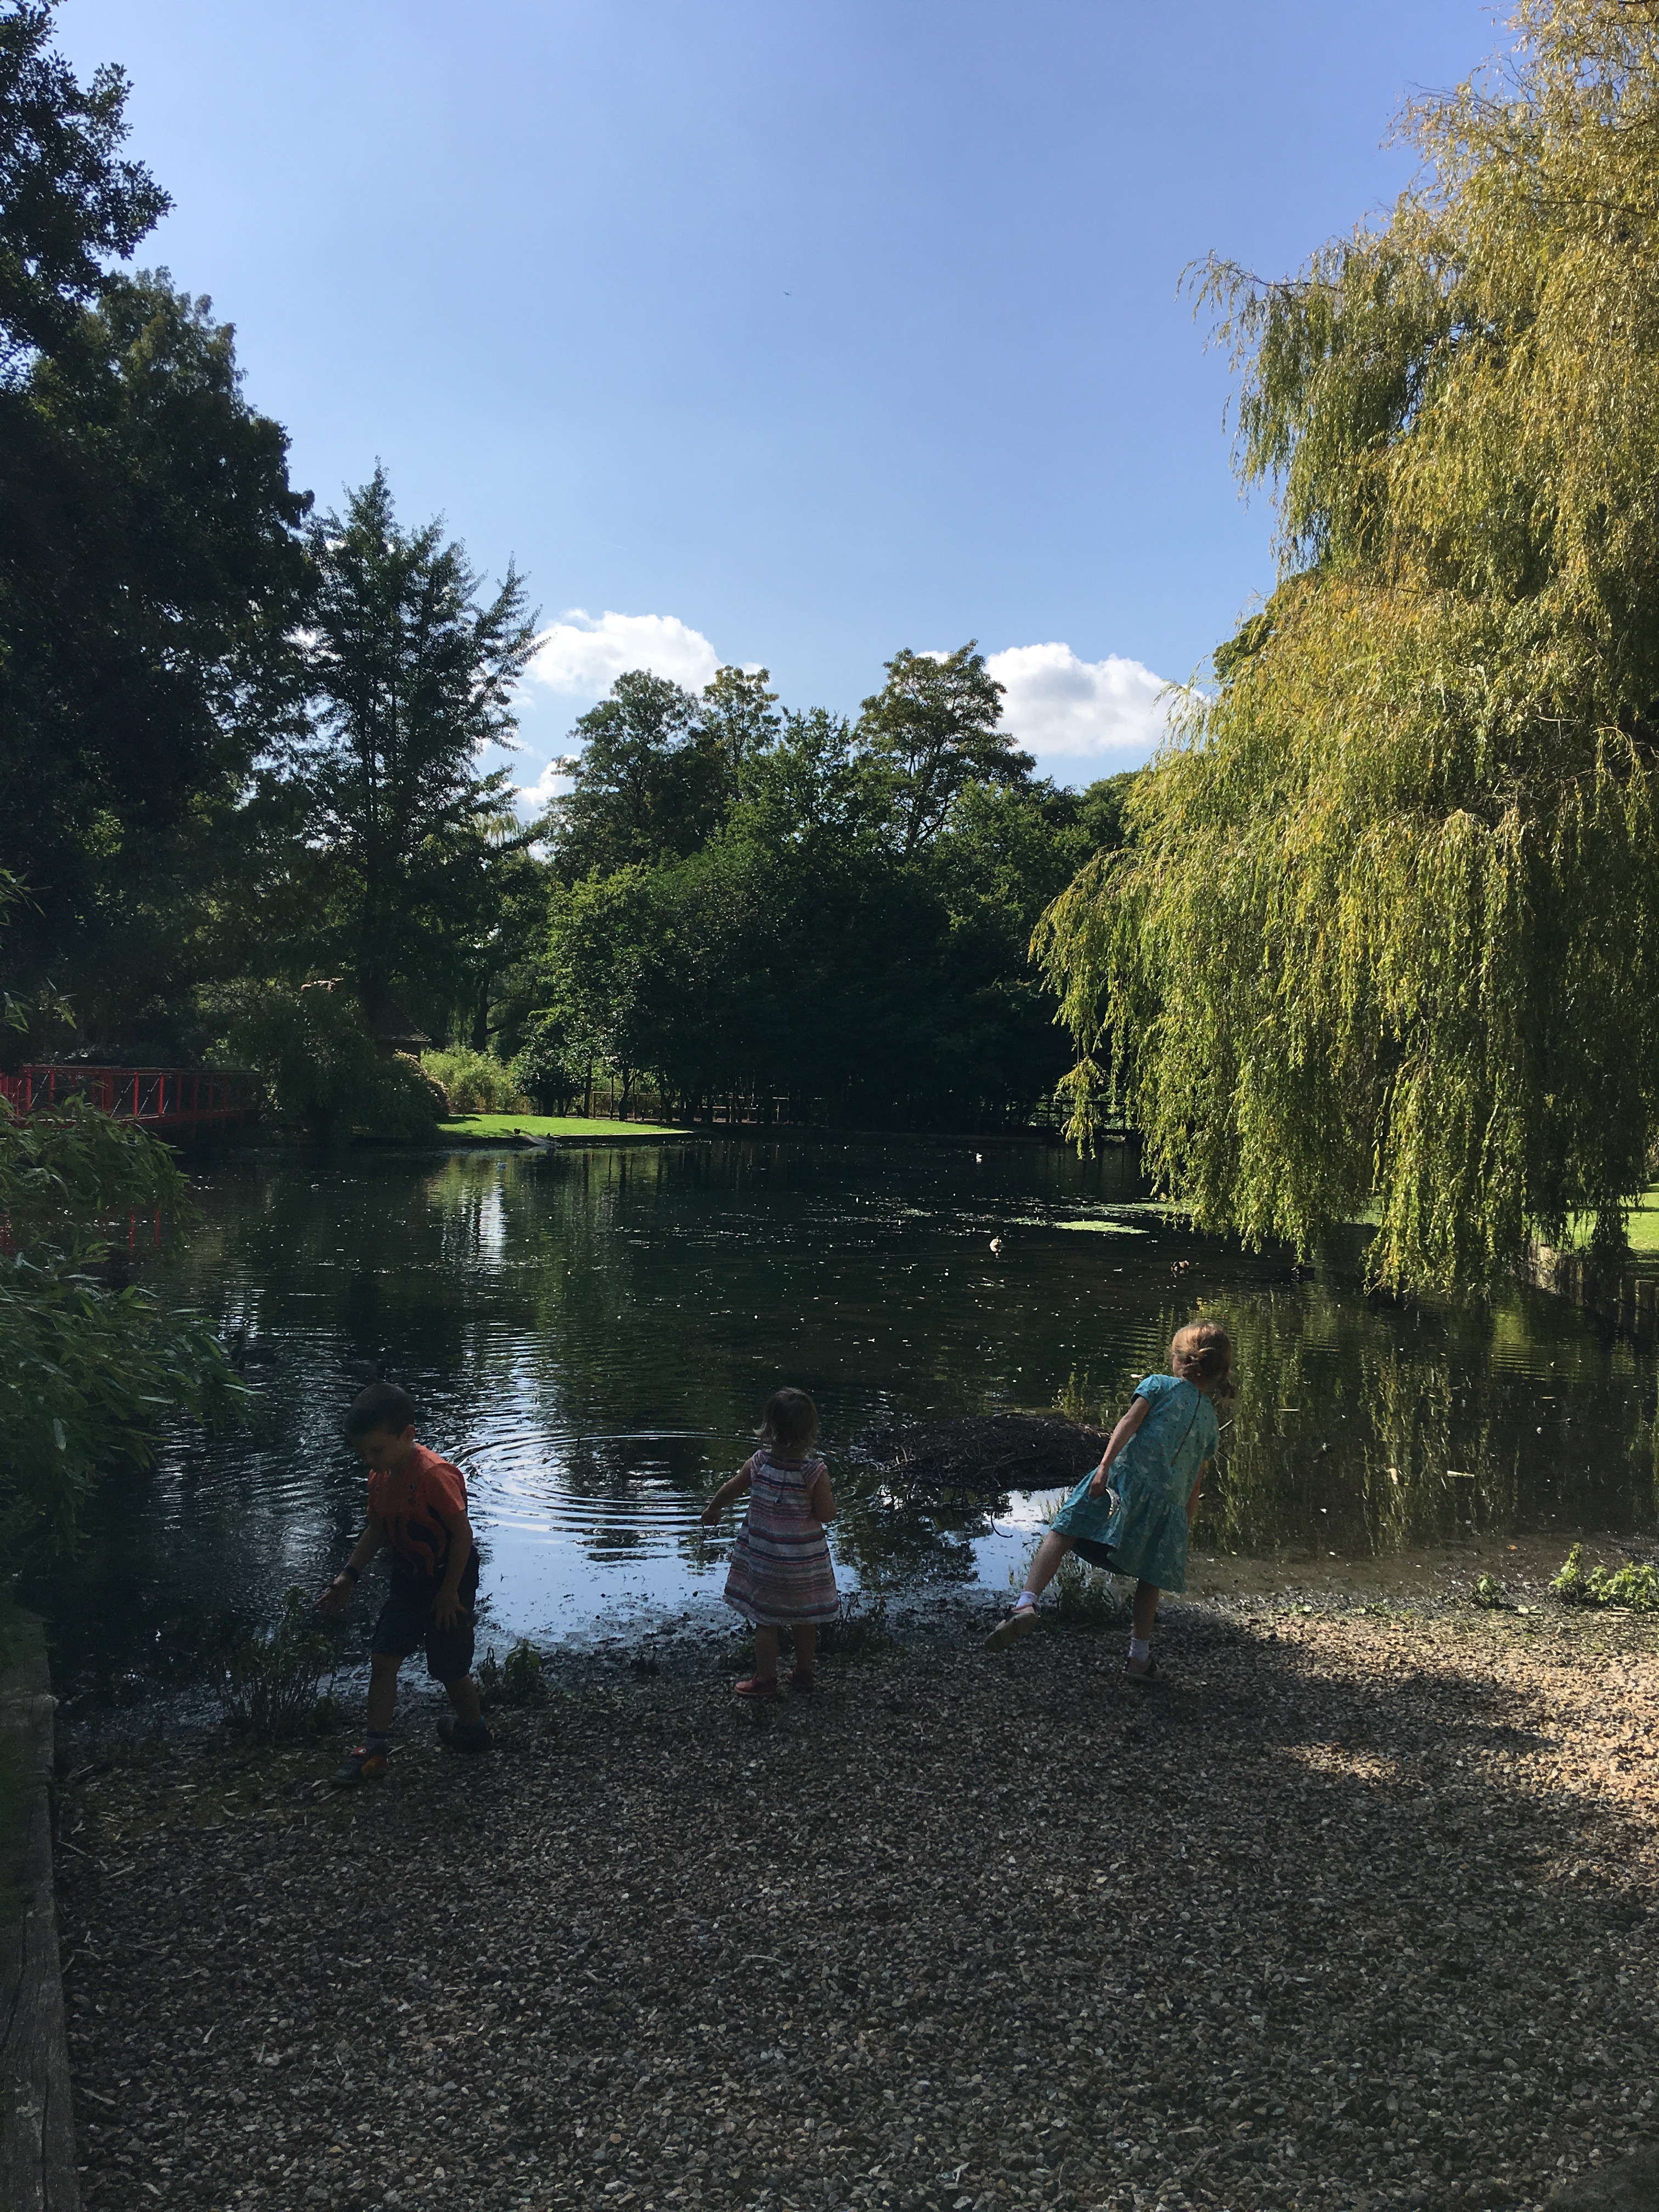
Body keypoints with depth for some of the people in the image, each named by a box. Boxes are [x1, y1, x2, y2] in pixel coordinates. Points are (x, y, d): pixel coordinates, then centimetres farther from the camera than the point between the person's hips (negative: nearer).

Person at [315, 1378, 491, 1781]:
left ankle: (473, 1728, 32)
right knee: (383, 1658, 3)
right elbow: (377, 1531, 13)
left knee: (449, 1667, 7)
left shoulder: (434, 1474, -27)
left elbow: (462, 1533, -24)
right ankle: (374, 1748, 11)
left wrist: (450, 1592, -20)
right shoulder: (379, 1477, -1)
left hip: (448, 1581, -8)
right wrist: (349, 1576, 6)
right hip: (408, 1582, 8)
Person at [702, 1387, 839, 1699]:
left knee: (765, 1620, 11)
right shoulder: (816, 1471, -17)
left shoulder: (758, 1463, -12)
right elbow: (827, 1515, -14)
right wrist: (829, 1497, 7)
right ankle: (804, 1674, 31)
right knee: (803, 1619, 17)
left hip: (763, 1555, 0)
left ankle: (765, 1679, 18)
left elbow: (728, 1491, 2)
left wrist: (712, 1510, 21)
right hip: (803, 1557, 0)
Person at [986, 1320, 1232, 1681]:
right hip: (1170, 1498, 4)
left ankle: (1027, 1603, -25)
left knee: (1062, 1534, -7)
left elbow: (1129, 1422, -5)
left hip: (1126, 1478, -3)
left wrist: (1105, 1466, -13)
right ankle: (1139, 1657, 21)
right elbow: (1196, 1483, 24)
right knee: (1150, 1578, 16)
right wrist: (1185, 1528, 30)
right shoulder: (1211, 1420, 24)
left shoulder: (1159, 1384, 13)